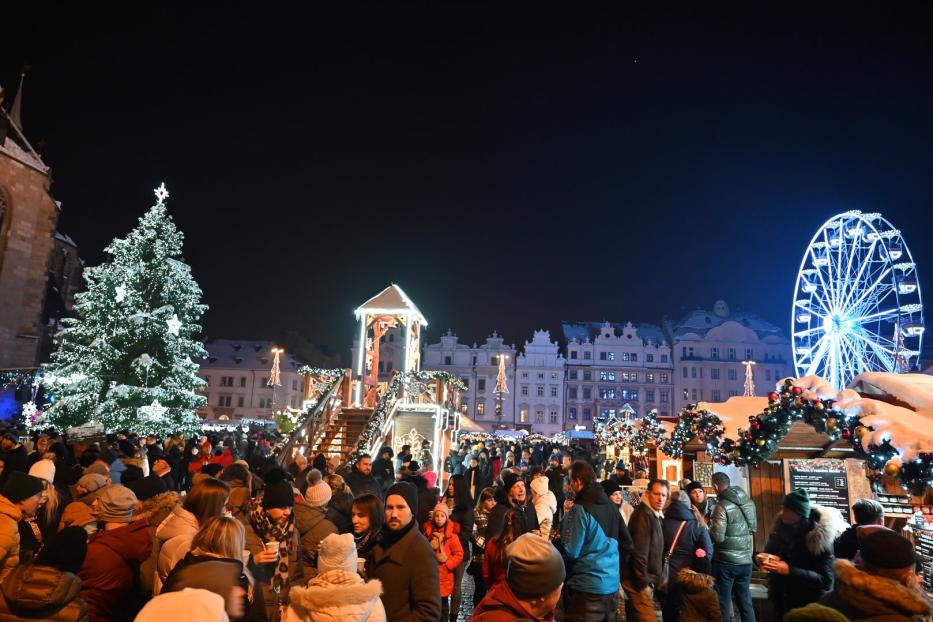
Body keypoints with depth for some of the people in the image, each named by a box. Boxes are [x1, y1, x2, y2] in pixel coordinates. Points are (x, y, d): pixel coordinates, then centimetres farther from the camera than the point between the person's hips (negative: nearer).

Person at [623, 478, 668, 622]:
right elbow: (639, 552, -22)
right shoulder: (644, 515, -17)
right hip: (639, 581, -10)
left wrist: (648, 580, 14)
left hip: (646, 579, 10)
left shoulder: (655, 515, 14)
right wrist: (643, 582, -20)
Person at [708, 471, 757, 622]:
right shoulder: (749, 502, 4)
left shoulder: (722, 506, -18)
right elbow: (754, 528, 17)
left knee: (723, 604, 4)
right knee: (745, 602, 16)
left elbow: (718, 537, -21)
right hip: (745, 560, 6)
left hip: (726, 562, -6)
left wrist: (707, 527, -3)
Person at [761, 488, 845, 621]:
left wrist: (789, 570, -30)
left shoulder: (819, 535, -19)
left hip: (810, 606, -4)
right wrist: (765, 560, -14)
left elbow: (826, 581, -22)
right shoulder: (781, 527, -5)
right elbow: (771, 552, 9)